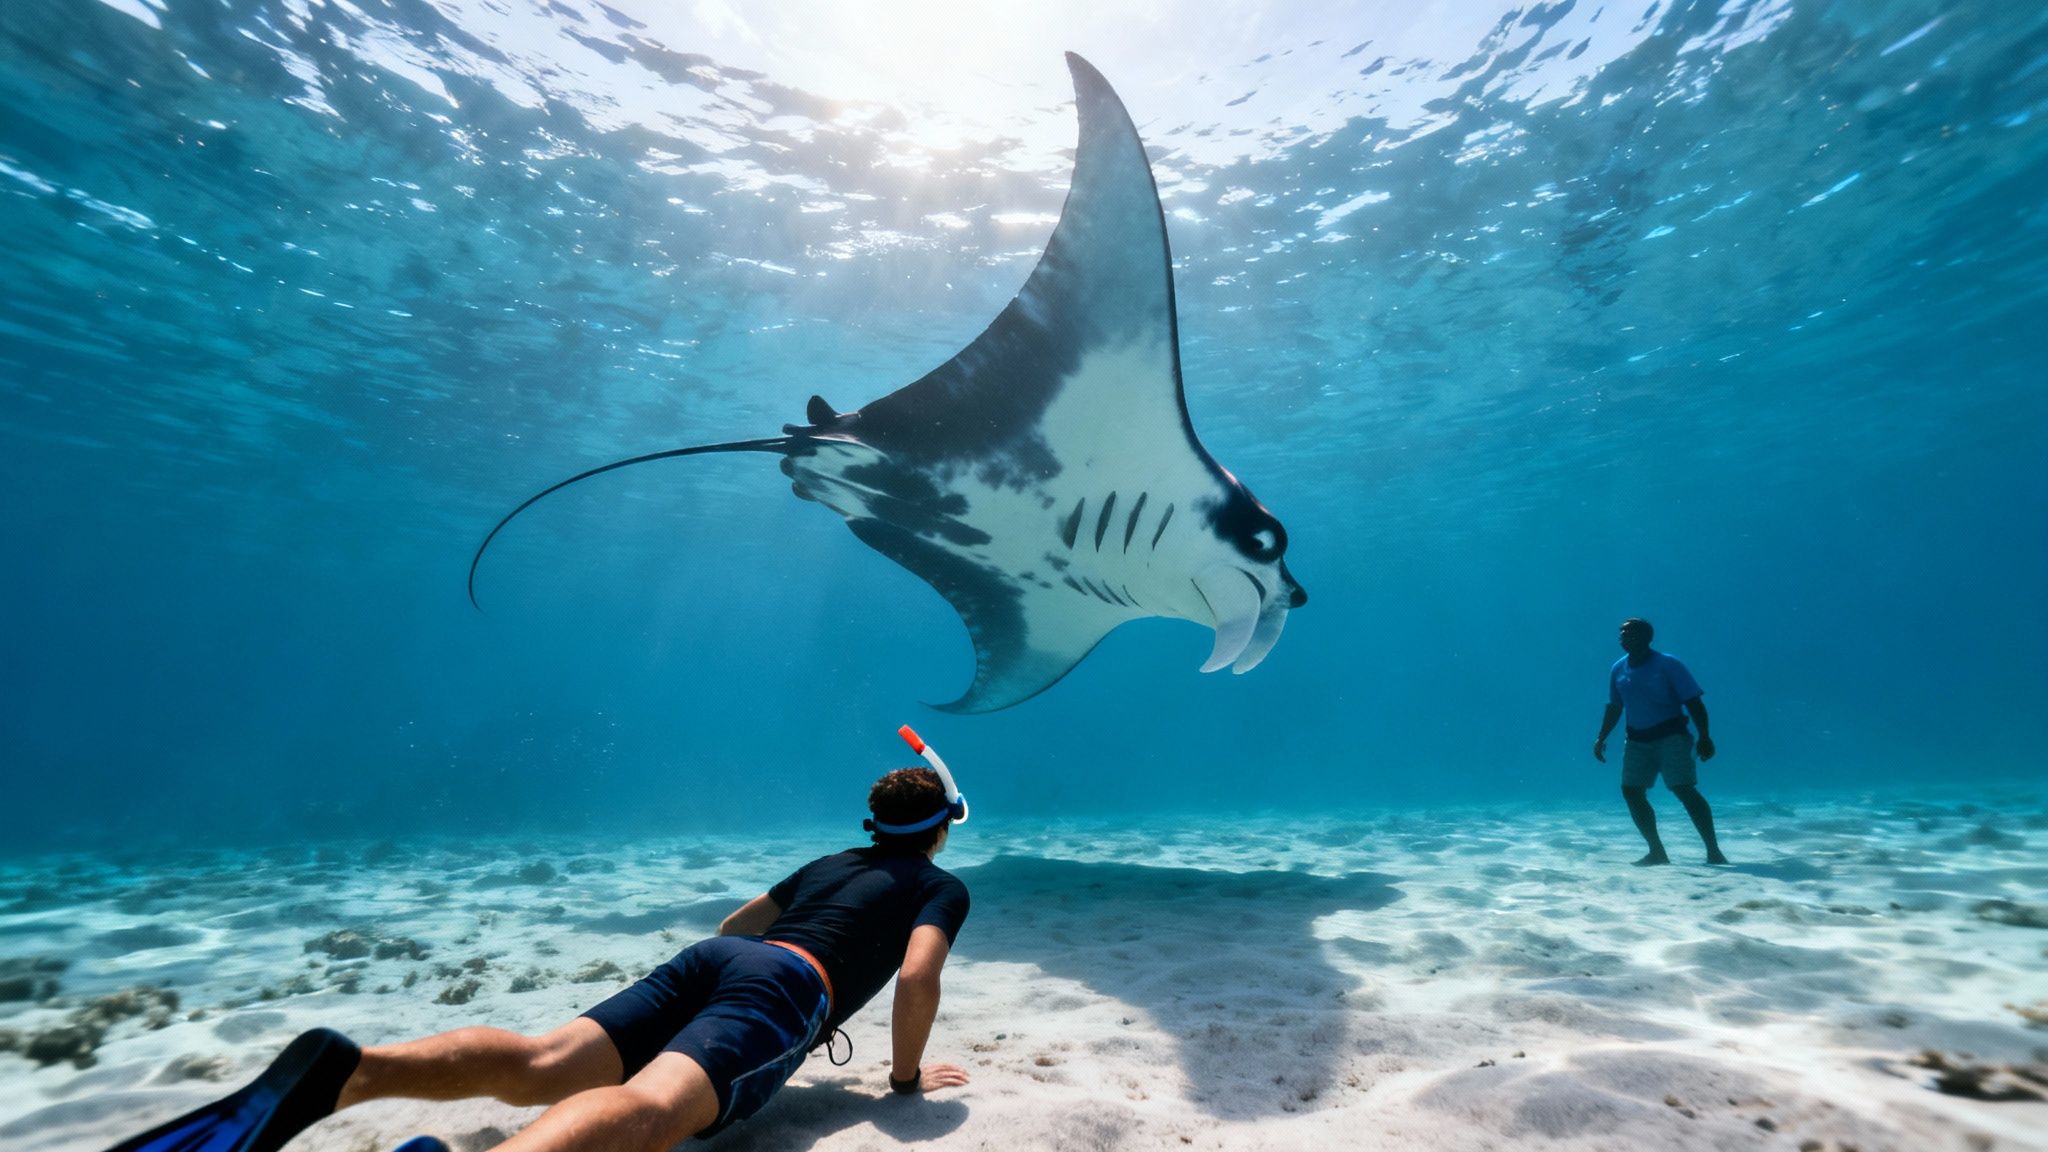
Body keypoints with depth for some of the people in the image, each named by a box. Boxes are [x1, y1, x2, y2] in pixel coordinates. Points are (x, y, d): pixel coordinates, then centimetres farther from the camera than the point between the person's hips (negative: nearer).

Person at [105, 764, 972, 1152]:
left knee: (538, 1065, -6)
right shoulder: (942, 885, 18)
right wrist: (907, 1074, 15)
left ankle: (341, 1071, -28)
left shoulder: (827, 863, 37)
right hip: (785, 987, -7)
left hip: (708, 959, 7)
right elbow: (918, 975, -1)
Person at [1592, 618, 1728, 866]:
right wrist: (1601, 738, 10)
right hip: (1638, 739, 5)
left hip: (1671, 735, -5)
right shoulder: (1618, 669, 5)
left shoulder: (1667, 664, -10)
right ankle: (1657, 852, 10)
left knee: (1684, 789, -15)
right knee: (1631, 791, 0)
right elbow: (1614, 707, 14)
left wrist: (1704, 736, -19)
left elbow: (1693, 701, -11)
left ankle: (1714, 852, -4)